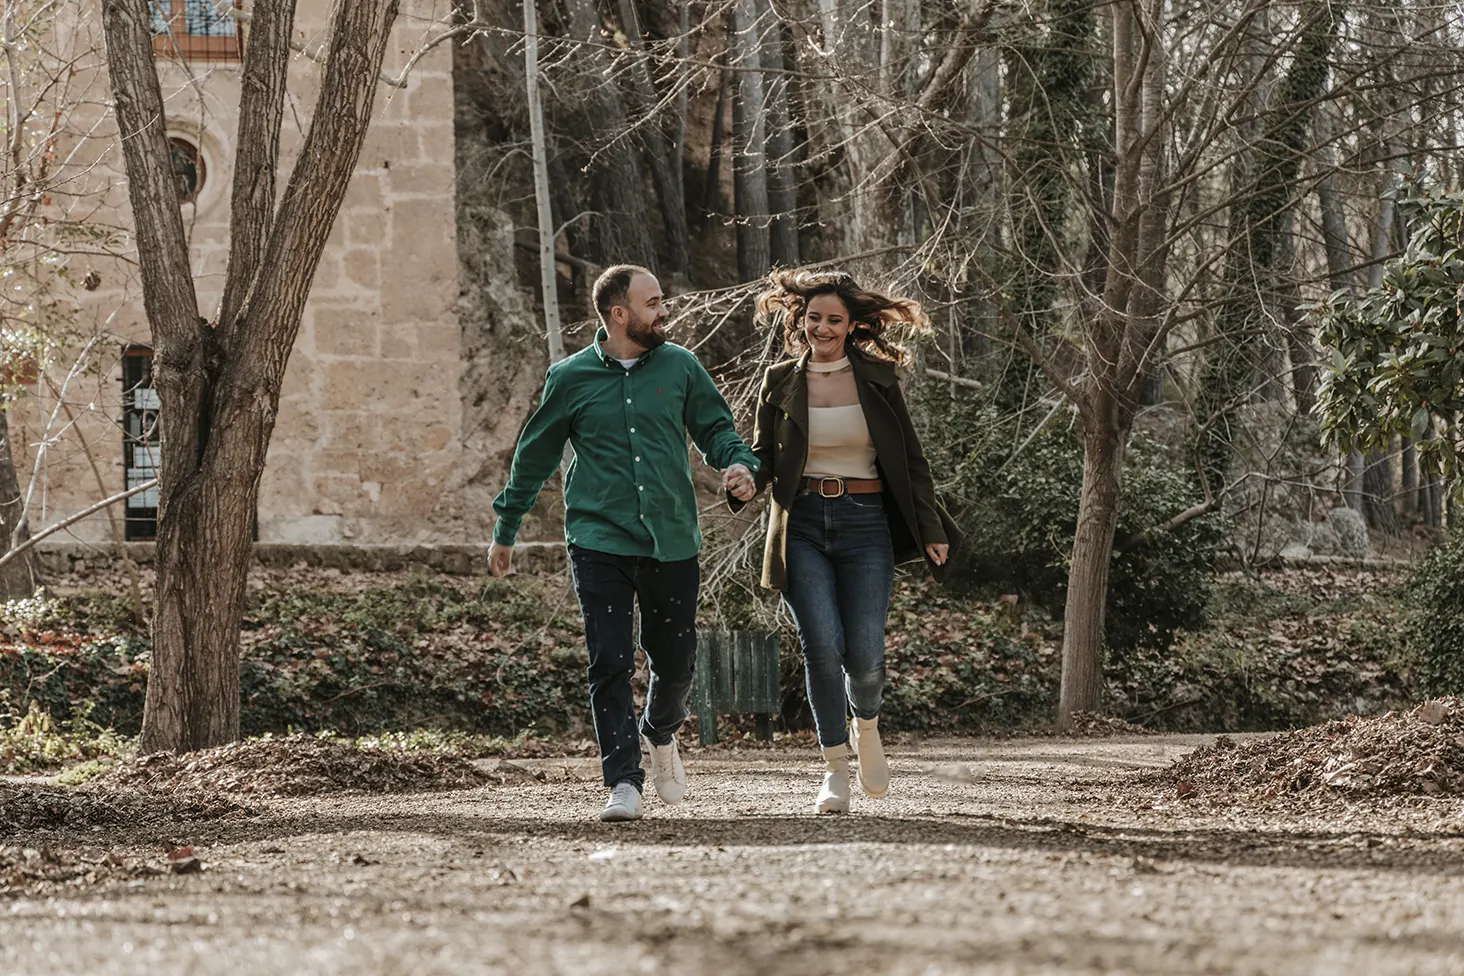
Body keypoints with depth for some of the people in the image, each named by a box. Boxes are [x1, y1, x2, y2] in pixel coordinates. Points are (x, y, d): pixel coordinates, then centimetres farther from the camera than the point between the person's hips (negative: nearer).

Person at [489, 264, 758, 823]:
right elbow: (535, 456, 13)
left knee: (675, 662, 8)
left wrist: (738, 462, -9)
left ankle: (660, 735, 39)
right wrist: (505, 530, 17)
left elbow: (716, 427, 14)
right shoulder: (571, 378, 3)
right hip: (600, 541, -2)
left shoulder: (680, 367, 6)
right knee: (610, 665, -10)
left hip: (672, 542, 2)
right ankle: (623, 782, -7)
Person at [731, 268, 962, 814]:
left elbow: (910, 461, 9)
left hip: (865, 523, 0)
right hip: (802, 527, 0)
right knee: (822, 645, -13)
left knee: (864, 652, -10)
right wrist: (745, 480, -13)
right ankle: (835, 769, 0)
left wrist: (931, 530, 4)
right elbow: (764, 458, 10)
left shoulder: (878, 380, 6)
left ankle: (866, 727, 24)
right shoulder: (780, 383, 7)